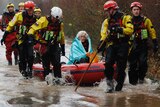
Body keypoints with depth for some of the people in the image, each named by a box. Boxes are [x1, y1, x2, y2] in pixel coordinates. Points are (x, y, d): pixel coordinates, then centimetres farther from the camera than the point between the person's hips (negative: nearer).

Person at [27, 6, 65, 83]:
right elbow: (33, 28, -12)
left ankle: (58, 78, -1)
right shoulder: (44, 20, -10)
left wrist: (63, 47, 21)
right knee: (46, 63, 1)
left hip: (55, 45, 2)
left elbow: (62, 36, 18)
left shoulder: (60, 24, 5)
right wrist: (30, 36, -28)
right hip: (45, 45, -2)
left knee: (57, 63, -10)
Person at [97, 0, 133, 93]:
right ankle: (110, 84, -10)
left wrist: (120, 29, -25)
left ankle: (119, 86, 9)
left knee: (121, 66, -3)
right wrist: (102, 44, -6)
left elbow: (130, 30, -11)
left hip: (123, 45, -3)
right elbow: (104, 34, 10)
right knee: (108, 63, -15)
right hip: (111, 44, 3)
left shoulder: (125, 18, 2)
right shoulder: (107, 21, 17)